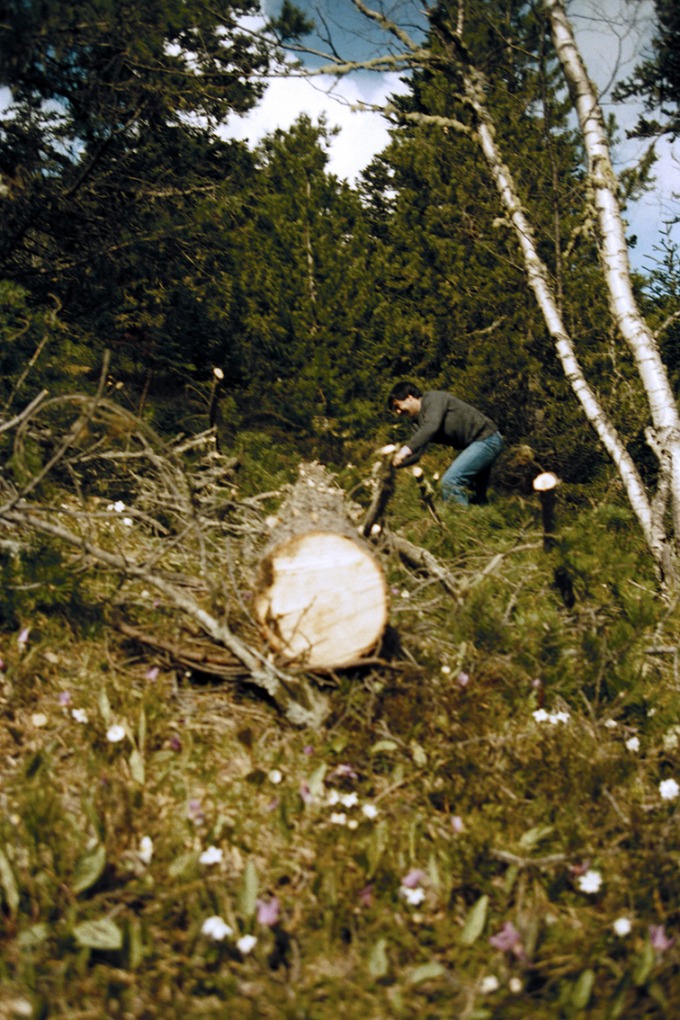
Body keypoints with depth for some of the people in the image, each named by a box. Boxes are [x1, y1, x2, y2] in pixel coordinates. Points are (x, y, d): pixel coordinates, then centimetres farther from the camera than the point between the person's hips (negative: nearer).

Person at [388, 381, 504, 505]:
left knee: (450, 481, -19)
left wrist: (407, 449, -39)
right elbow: (415, 455, 3)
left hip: (487, 439, -10)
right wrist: (391, 462, -13)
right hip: (479, 442, 10)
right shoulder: (419, 422, 11)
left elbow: (431, 427, -31)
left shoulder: (433, 398, -12)